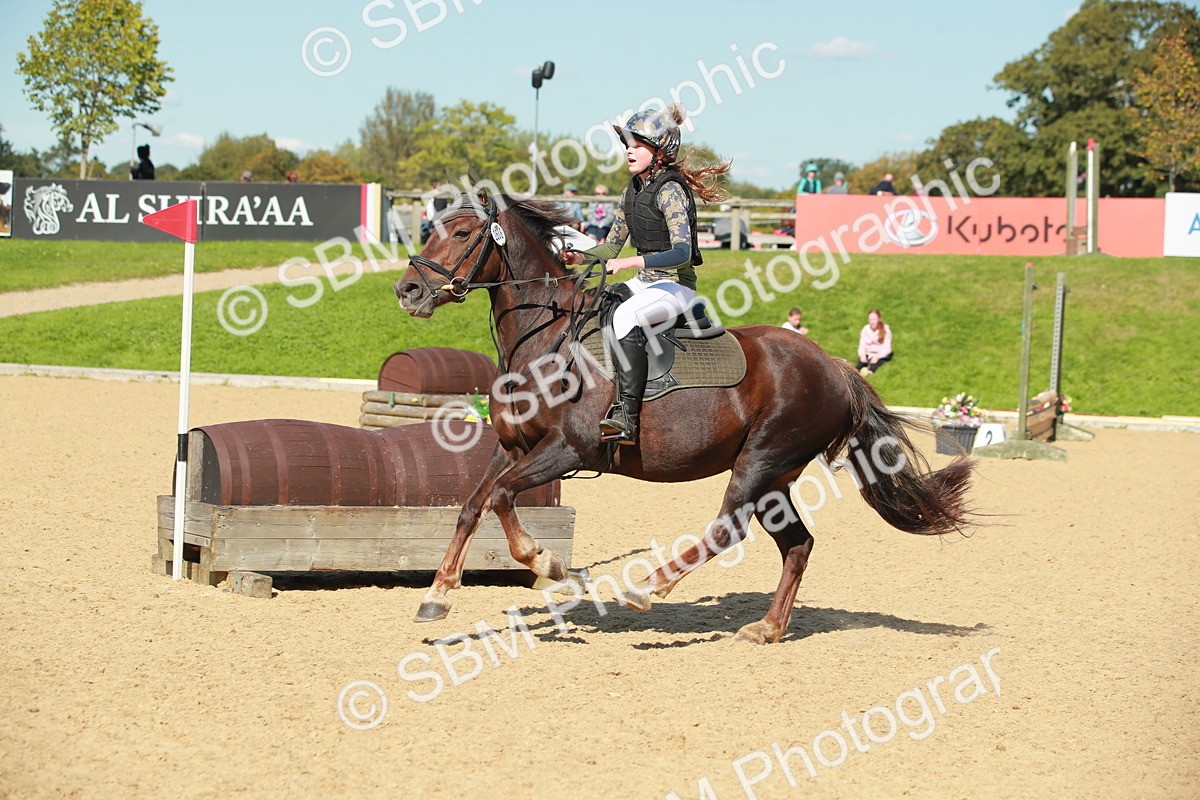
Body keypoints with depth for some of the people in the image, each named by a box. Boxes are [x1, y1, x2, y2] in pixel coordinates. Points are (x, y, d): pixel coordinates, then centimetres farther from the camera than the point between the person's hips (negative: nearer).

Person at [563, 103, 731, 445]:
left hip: (675, 285, -10)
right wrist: (579, 257, -3)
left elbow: (682, 252, -27)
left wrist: (630, 262, -35)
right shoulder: (633, 190, 11)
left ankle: (626, 415, -42)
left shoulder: (670, 190, -16)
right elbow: (612, 246, 16)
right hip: (645, 282, 10)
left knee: (626, 315, -35)